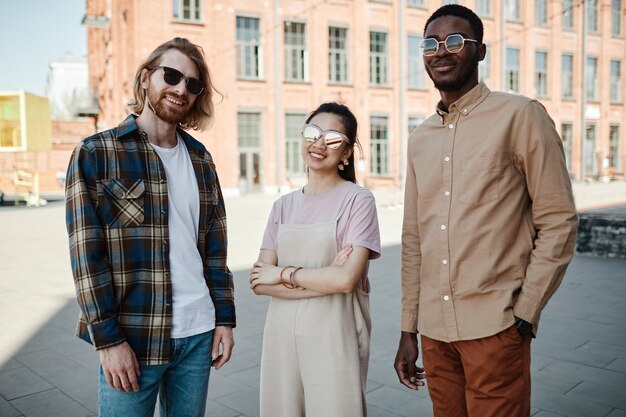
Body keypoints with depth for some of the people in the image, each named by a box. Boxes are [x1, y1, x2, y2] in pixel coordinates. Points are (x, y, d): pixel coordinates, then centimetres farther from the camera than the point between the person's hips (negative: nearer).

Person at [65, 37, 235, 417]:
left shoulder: (200, 158, 9)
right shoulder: (96, 153, -4)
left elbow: (215, 247, 11)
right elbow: (86, 254, -9)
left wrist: (225, 317, 6)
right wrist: (108, 339, -12)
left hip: (198, 333, 4)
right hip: (131, 338, -4)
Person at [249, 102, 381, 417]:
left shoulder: (358, 200, -7)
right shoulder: (283, 206, 7)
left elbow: (347, 279, -18)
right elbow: (258, 282, -1)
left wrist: (284, 274, -7)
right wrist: (323, 280, -13)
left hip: (334, 336, -4)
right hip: (282, 334, 4)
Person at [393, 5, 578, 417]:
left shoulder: (521, 116, -5)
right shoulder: (420, 139, 10)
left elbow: (558, 223, -7)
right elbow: (414, 239, 11)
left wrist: (525, 315, -11)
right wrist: (408, 328, 12)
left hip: (495, 326, -5)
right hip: (434, 329, 5)